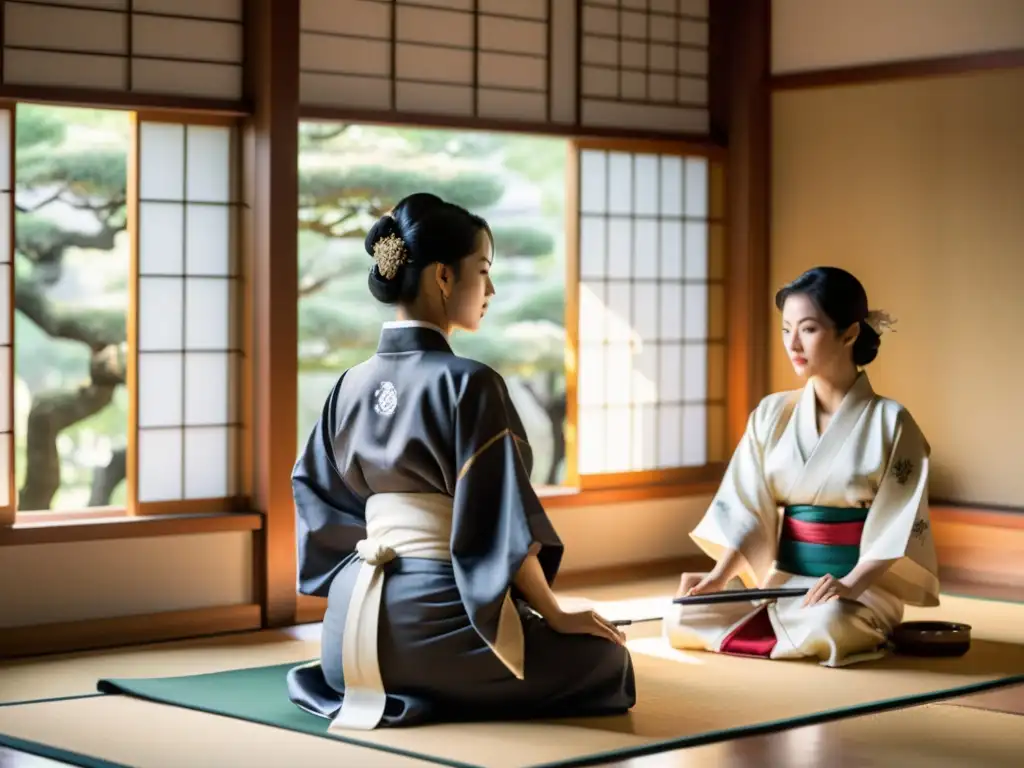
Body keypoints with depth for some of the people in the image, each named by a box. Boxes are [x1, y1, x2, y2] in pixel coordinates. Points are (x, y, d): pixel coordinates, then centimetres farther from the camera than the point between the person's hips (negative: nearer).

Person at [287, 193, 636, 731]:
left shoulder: (353, 384, 7)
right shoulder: (468, 384, -15)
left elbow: (319, 500, 14)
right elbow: (501, 520, -15)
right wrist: (556, 616, -3)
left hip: (352, 619, 9)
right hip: (429, 618, -9)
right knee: (602, 658, 9)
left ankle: (382, 682, 13)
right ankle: (422, 693, 1)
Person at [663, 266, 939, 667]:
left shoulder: (889, 421, -5)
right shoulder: (771, 414, 7)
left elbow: (897, 527, -10)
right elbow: (747, 507, 2)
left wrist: (850, 584, -26)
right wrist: (719, 576, -14)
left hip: (862, 589, -5)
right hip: (776, 581, 5)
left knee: (824, 624, -40)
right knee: (682, 620, -19)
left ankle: (859, 634, -4)